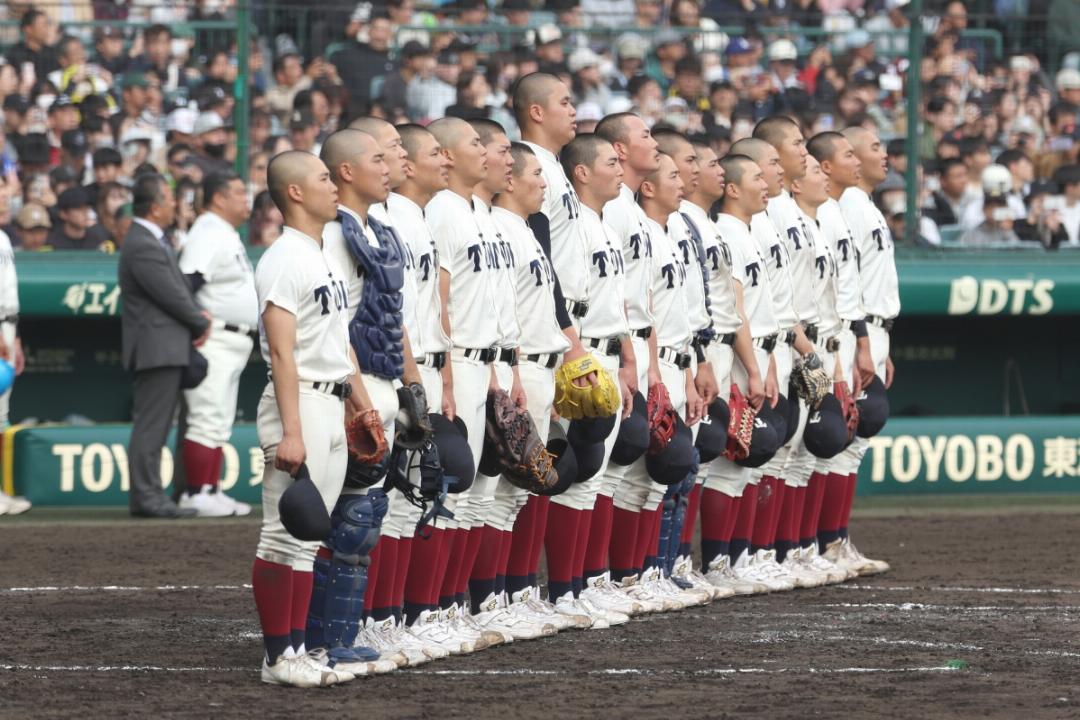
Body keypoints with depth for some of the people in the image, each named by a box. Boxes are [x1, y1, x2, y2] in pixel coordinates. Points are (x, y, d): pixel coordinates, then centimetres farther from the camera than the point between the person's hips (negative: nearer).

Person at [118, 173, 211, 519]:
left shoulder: (155, 240, 16)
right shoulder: (143, 247, -18)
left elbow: (179, 285, 19)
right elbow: (171, 295, -17)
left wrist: (198, 313, 3)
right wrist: (200, 323, -4)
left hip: (165, 348, 11)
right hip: (157, 347, -11)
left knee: (155, 425, 13)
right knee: (150, 424, -8)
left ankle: (148, 495, 17)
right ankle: (145, 496, -7)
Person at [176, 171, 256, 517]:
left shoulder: (227, 235, 19)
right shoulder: (208, 235, -13)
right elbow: (186, 283, -24)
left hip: (234, 344, 11)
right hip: (214, 341, -11)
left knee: (220, 423, 13)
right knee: (208, 420, -12)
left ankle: (211, 492, 17)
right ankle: (197, 494, -11)